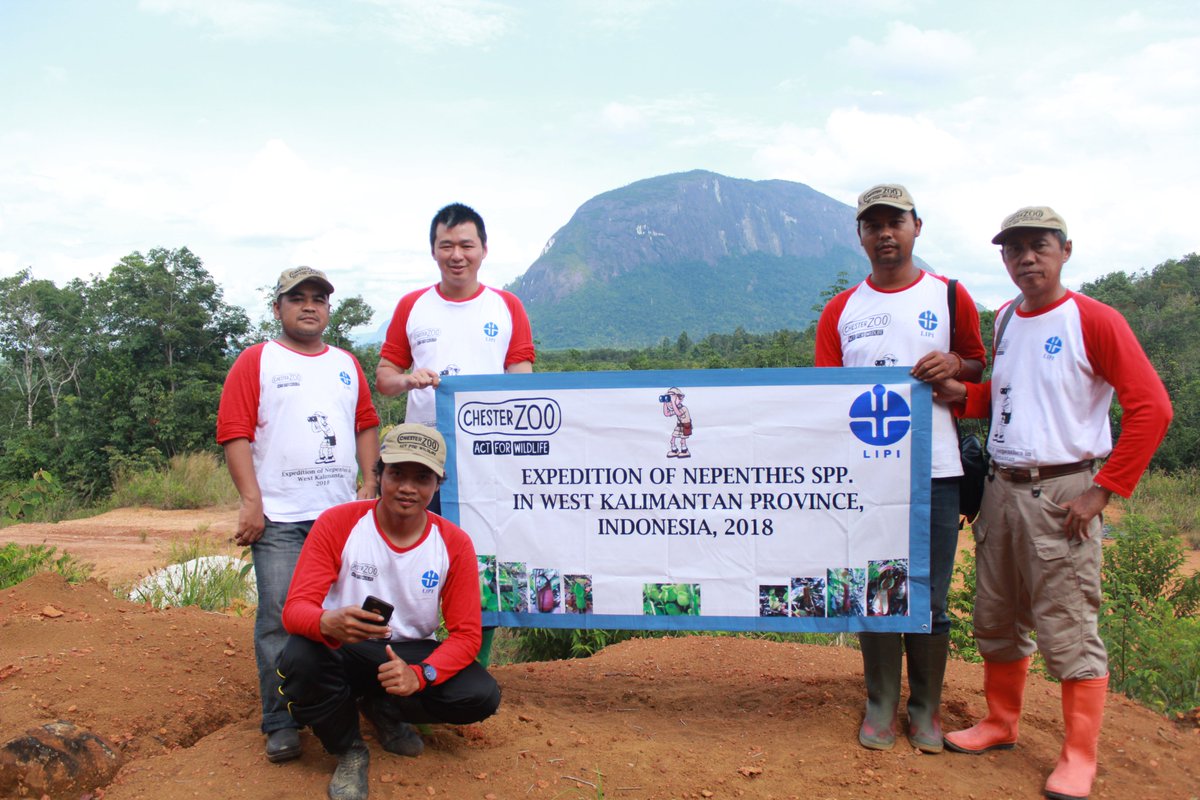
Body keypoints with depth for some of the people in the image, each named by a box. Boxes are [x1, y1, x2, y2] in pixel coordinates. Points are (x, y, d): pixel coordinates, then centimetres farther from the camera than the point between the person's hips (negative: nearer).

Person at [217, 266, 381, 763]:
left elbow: (366, 426, 18)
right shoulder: (255, 362, 3)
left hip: (344, 513, 4)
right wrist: (251, 500, -12)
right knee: (280, 617, -4)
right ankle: (280, 724, 6)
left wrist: (370, 483, 6)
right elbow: (234, 433, -5)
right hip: (279, 518, -4)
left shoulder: (347, 365, 17)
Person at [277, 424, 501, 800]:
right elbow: (295, 608, -19)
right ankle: (349, 751, -4)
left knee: (482, 696, -23)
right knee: (299, 658, -35)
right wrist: (329, 623, -45)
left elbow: (466, 635, -9)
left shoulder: (454, 544, -9)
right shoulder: (336, 524, -14)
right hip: (343, 651, -2)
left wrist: (420, 675, -30)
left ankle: (384, 709, 9)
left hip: (412, 653, 2)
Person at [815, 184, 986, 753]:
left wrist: (953, 365, -8)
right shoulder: (840, 311, 10)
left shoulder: (949, 297, 8)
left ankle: (926, 708, 21)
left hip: (935, 470, -1)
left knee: (928, 597, 5)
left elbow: (980, 369, 15)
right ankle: (881, 705, 21)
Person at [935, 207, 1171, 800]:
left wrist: (1103, 491, -14)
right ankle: (1000, 724, 31)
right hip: (1000, 489, 7)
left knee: (1067, 630, -2)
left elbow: (1151, 408, -13)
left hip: (1061, 494, -7)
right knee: (996, 621, 15)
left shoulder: (1094, 320, -9)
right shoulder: (1005, 319, 12)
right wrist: (963, 396, 4)